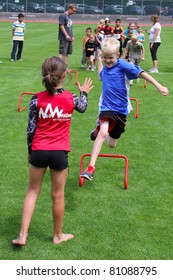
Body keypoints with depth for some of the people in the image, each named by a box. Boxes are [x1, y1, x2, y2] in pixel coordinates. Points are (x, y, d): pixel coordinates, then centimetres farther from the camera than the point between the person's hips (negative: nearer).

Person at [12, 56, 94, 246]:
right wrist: (84, 92, 39)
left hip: (38, 151, 1)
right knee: (58, 195, 12)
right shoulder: (71, 98, -6)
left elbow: (31, 129, -3)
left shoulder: (37, 99, -7)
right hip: (59, 152, -1)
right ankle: (58, 236, 29)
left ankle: (23, 235, 11)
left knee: (32, 191, 15)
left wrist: (30, 150, 12)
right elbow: (83, 108, 19)